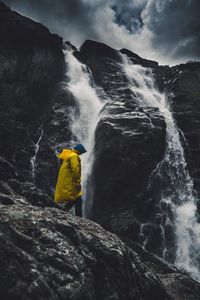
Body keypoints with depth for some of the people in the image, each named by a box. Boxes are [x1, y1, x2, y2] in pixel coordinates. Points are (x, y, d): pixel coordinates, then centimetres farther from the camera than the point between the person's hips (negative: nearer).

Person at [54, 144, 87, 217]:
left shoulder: (68, 155, 21)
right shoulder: (74, 156, -10)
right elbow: (75, 170, -19)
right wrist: (78, 182, -16)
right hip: (69, 183, -10)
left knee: (72, 200, 14)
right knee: (77, 200, -8)